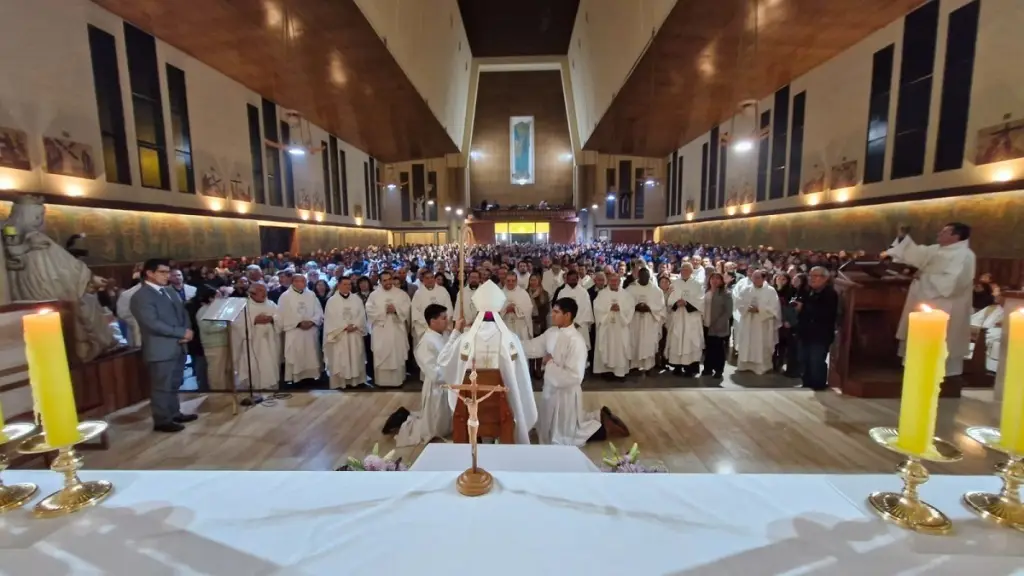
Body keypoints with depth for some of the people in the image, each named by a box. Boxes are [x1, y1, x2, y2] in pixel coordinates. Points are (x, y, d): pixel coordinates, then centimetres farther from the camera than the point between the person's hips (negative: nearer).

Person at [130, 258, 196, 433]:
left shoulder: (170, 292, 14)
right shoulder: (141, 296, -12)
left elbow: (183, 313, 14)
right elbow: (153, 324, -20)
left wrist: (187, 330, -6)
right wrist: (182, 332, -17)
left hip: (178, 346, 8)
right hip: (161, 349, -8)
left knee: (174, 384, 18)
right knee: (161, 386, 3)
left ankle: (175, 413, 29)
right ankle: (162, 421, 13)